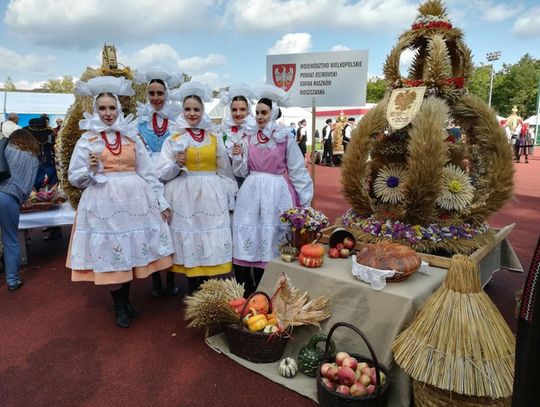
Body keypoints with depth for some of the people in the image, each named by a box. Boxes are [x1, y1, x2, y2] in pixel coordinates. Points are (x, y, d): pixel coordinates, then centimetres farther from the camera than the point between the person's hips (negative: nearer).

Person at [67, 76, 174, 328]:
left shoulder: (131, 135, 9)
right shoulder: (87, 139, 3)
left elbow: (147, 172, 8)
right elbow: (74, 178, 4)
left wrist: (161, 201, 6)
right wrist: (90, 170, -17)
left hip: (135, 199, 2)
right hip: (105, 202, -2)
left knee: (131, 250, 8)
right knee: (111, 253, 2)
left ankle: (126, 300, 27)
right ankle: (119, 307, 20)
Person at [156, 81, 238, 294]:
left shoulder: (214, 139, 10)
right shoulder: (173, 139, 5)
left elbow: (225, 171, 12)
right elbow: (162, 173, 2)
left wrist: (229, 198, 9)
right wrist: (177, 164, -16)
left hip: (211, 196, 1)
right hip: (184, 197, -1)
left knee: (211, 243, 1)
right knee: (189, 242, 2)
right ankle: (193, 291, 15)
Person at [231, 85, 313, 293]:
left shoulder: (286, 138, -2)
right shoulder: (249, 139, 10)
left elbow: (297, 171, -1)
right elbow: (242, 172, 11)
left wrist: (304, 199, -3)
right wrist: (238, 156, -7)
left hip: (277, 193, -3)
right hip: (252, 192, 4)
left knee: (273, 237, 2)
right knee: (252, 237, 4)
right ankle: (257, 287, 18)